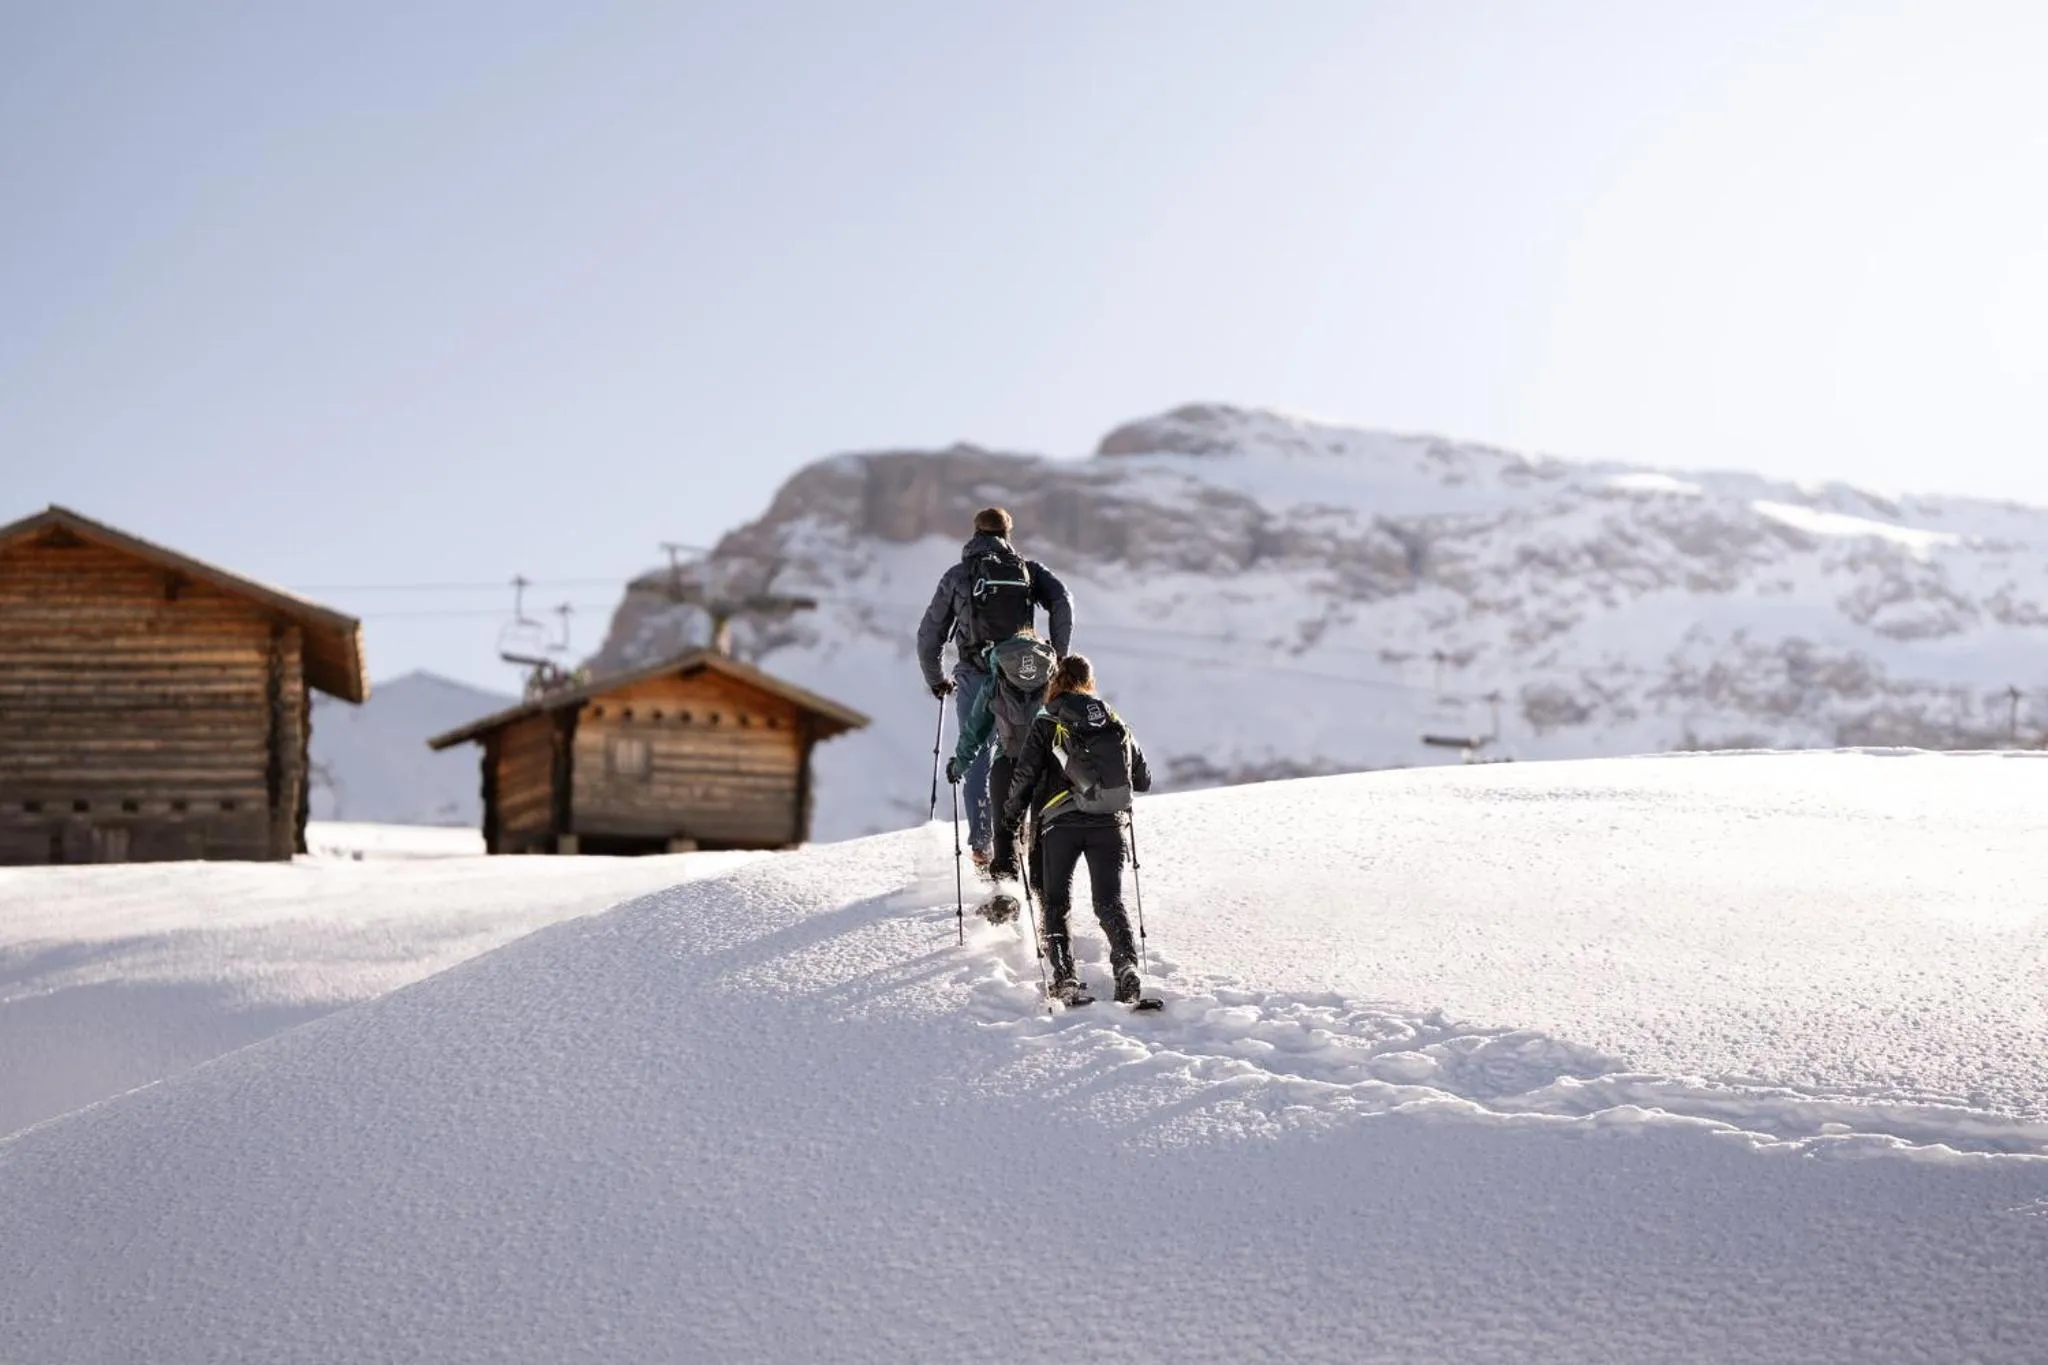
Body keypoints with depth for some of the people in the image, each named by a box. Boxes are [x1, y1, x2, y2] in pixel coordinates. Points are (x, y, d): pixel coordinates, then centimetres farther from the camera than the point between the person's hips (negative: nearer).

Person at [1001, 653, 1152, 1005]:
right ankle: (1126, 964, -21)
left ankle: (1064, 976, -4)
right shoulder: (1116, 723, 12)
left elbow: (1025, 776, -3)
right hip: (1109, 825, 2)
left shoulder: (1046, 725, 2)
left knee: (1055, 903, 10)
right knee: (1110, 902, 2)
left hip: (1060, 823, -2)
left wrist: (1011, 816, 13)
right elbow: (1144, 780, 17)